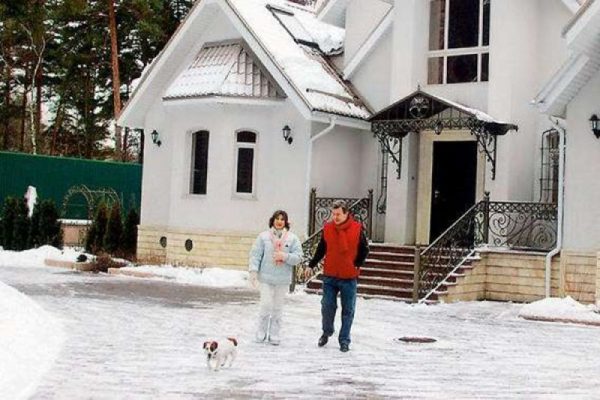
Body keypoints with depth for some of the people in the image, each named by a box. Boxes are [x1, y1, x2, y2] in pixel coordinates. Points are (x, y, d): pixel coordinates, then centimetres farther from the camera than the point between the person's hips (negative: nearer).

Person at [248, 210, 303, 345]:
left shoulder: (292, 238, 1)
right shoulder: (264, 236, 0)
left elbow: (298, 257, -2)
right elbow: (255, 254, -1)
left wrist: (285, 256, -18)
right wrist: (253, 270, -9)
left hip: (283, 279, 1)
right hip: (266, 278, -1)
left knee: (278, 308, 9)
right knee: (266, 305, -4)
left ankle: (274, 335, 18)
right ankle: (261, 333, 13)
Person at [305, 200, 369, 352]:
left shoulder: (357, 229, -6)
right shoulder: (327, 228, 1)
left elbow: (364, 250, 3)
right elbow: (321, 249, 11)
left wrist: (357, 265, -6)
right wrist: (311, 265, 10)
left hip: (349, 277, -2)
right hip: (329, 276, 2)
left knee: (348, 310, 4)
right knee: (327, 306, 3)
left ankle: (344, 340, 14)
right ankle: (327, 332, 27)